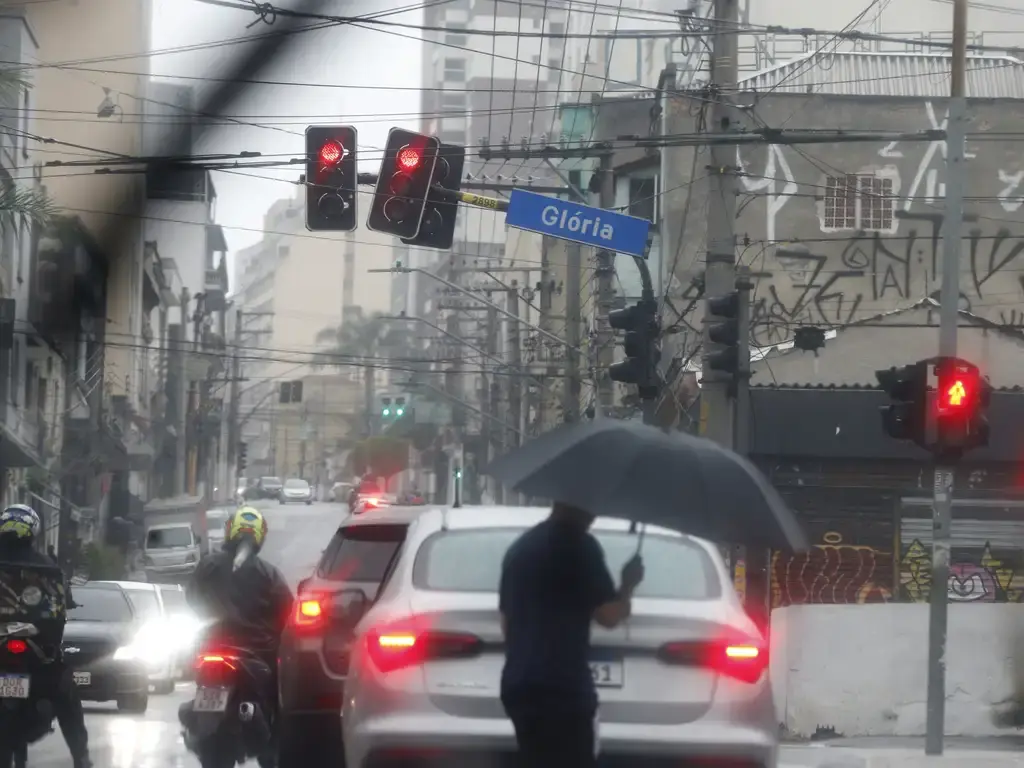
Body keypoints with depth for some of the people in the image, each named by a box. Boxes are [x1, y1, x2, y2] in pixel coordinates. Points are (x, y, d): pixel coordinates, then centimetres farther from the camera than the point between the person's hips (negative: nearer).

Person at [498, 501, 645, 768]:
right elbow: (609, 615, -10)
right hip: (563, 688, -8)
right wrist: (628, 585, 8)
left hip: (518, 684, 8)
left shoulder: (520, 548, 17)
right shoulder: (580, 545, -8)